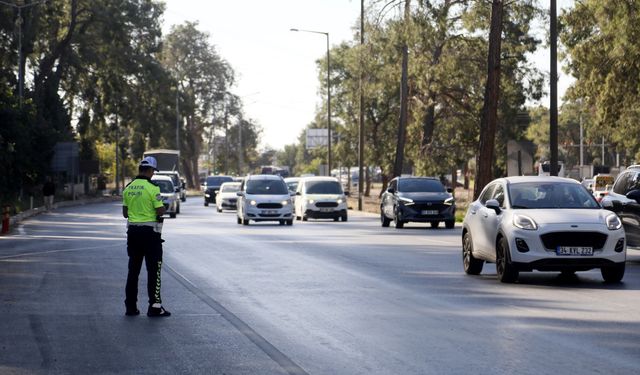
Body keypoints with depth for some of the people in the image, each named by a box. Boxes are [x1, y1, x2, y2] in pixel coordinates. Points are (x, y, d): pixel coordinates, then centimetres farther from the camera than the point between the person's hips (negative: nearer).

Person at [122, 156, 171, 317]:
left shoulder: (128, 188, 5)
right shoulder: (152, 188, -14)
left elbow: (125, 213, 9)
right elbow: (160, 211, -16)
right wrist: (163, 208, 6)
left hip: (132, 230, 6)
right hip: (150, 231, -6)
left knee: (133, 270, 12)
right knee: (153, 270, 0)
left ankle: (131, 306, 14)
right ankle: (154, 306, -1)